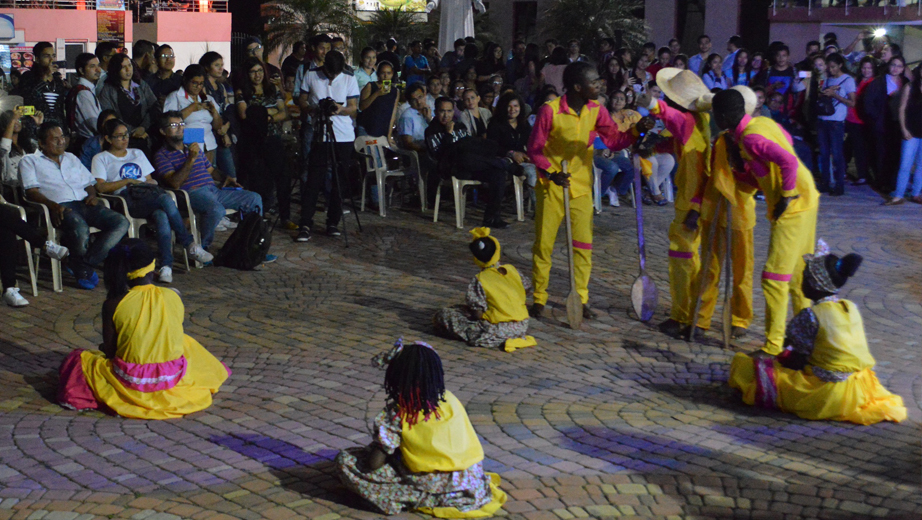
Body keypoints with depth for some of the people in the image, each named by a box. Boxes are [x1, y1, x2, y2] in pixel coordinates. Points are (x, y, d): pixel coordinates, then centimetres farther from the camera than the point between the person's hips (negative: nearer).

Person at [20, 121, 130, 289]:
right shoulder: (30, 161, 14)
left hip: (84, 203, 6)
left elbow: (90, 183, 29)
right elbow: (31, 192, -1)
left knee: (121, 223, -20)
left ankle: (83, 264, -19)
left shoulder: (71, 158, 31)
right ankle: (84, 269, -11)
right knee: (80, 229, -40)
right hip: (60, 207, -6)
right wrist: (52, 205, -20)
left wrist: (92, 195, 4)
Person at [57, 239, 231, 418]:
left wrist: (103, 348, 21)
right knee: (186, 343, 34)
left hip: (131, 383, -2)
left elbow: (109, 351, -4)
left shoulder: (113, 305, -11)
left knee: (78, 358, 21)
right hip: (174, 380, 2)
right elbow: (176, 337, 7)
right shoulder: (174, 297, -5)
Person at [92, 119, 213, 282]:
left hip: (149, 195, 4)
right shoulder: (101, 159, 17)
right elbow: (100, 187, 1)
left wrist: (152, 184, 4)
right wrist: (128, 181, -3)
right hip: (128, 198, -4)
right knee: (166, 200, -35)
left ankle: (166, 266, -43)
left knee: (162, 217, -35)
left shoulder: (137, 153, 33)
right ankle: (190, 245, -27)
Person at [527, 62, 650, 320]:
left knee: (584, 244, 4)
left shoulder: (596, 110, -3)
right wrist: (550, 173, -24)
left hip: (581, 186, 4)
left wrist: (636, 130, -19)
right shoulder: (550, 110, -16)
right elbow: (534, 148, -10)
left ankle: (581, 299, 17)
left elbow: (614, 140, -3)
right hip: (552, 186, -4)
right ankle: (539, 299, 16)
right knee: (544, 244, 2)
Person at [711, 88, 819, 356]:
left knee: (775, 277, -5)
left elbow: (789, 161, -31)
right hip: (806, 200, 10)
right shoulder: (762, 122, 7)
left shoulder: (750, 137, -21)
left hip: (793, 207, -10)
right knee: (798, 271, 20)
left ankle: (773, 345, 0)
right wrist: (738, 163, 7)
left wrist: (786, 196, -20)